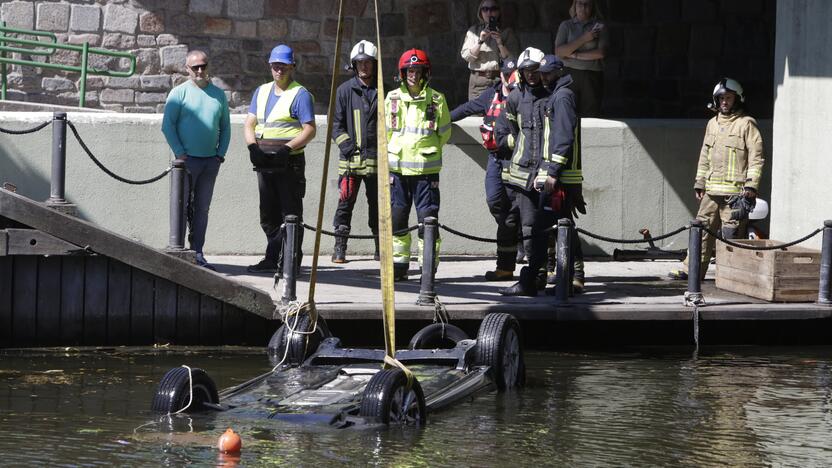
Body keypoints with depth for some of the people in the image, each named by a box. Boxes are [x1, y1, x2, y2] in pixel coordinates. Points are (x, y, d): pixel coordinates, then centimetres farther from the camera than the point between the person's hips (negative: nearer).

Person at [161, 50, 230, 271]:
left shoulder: (219, 95, 12)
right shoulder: (180, 93, -2)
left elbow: (225, 127, 18)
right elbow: (167, 125, -5)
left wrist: (221, 153, 6)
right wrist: (180, 154, -11)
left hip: (211, 161, 5)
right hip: (188, 159, -5)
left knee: (202, 209, 8)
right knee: (182, 207, -6)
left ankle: (197, 253, 12)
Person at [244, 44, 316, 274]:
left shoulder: (300, 95, -4)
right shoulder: (261, 92, 17)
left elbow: (309, 130, -10)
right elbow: (250, 123, 14)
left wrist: (287, 148, -21)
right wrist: (253, 146, -5)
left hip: (290, 162, -7)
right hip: (264, 161, 7)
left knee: (290, 214, -4)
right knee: (268, 215, 12)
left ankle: (291, 262, -3)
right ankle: (273, 260, 19)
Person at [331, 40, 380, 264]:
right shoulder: (345, 90, 5)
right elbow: (336, 124, 6)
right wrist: (347, 146, -7)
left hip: (376, 159, 1)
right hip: (351, 159, -1)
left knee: (377, 203, 8)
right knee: (345, 202, -4)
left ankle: (381, 246, 16)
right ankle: (339, 248, 1)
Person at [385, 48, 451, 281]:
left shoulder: (436, 100, -2)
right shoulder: (392, 98, 5)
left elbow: (444, 133, 9)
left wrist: (427, 152, 9)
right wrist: (395, 154, 14)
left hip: (426, 169, -3)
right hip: (397, 168, 3)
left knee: (427, 218, -5)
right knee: (397, 218, 7)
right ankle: (399, 265, 17)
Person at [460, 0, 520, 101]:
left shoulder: (506, 32, 9)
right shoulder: (473, 31, 14)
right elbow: (466, 56, 3)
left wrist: (500, 42, -13)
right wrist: (480, 41, -8)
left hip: (499, 79, -1)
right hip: (478, 80, 1)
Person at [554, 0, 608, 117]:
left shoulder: (599, 27, 6)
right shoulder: (566, 26, 10)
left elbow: (600, 53, -5)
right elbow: (558, 52, -2)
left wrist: (575, 55, -6)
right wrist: (583, 39, -9)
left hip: (592, 76, -1)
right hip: (570, 74, 1)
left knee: (591, 115, -6)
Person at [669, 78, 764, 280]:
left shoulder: (746, 124, -3)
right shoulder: (713, 124, 18)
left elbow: (756, 157, -7)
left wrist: (751, 186, -14)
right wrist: (699, 184, 20)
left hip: (735, 191, -7)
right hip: (712, 191, 7)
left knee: (730, 233, -6)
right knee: (703, 229, 7)